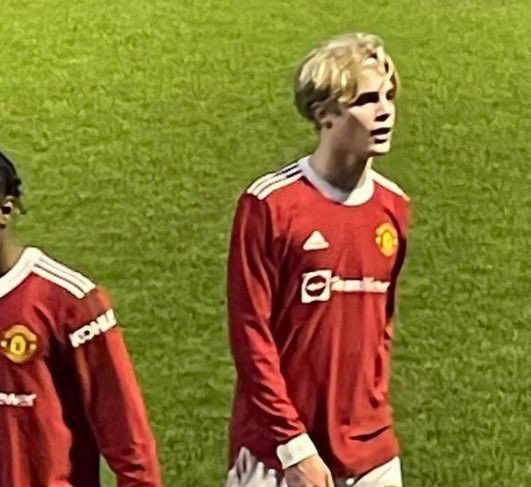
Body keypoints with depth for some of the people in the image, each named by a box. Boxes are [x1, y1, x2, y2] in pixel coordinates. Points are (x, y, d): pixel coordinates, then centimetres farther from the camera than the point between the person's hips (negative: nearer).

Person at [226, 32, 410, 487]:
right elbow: (251, 333, -12)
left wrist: (375, 412, 12)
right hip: (279, 448, -5)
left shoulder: (393, 207, 5)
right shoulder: (269, 205, -12)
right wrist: (294, 443, -14)